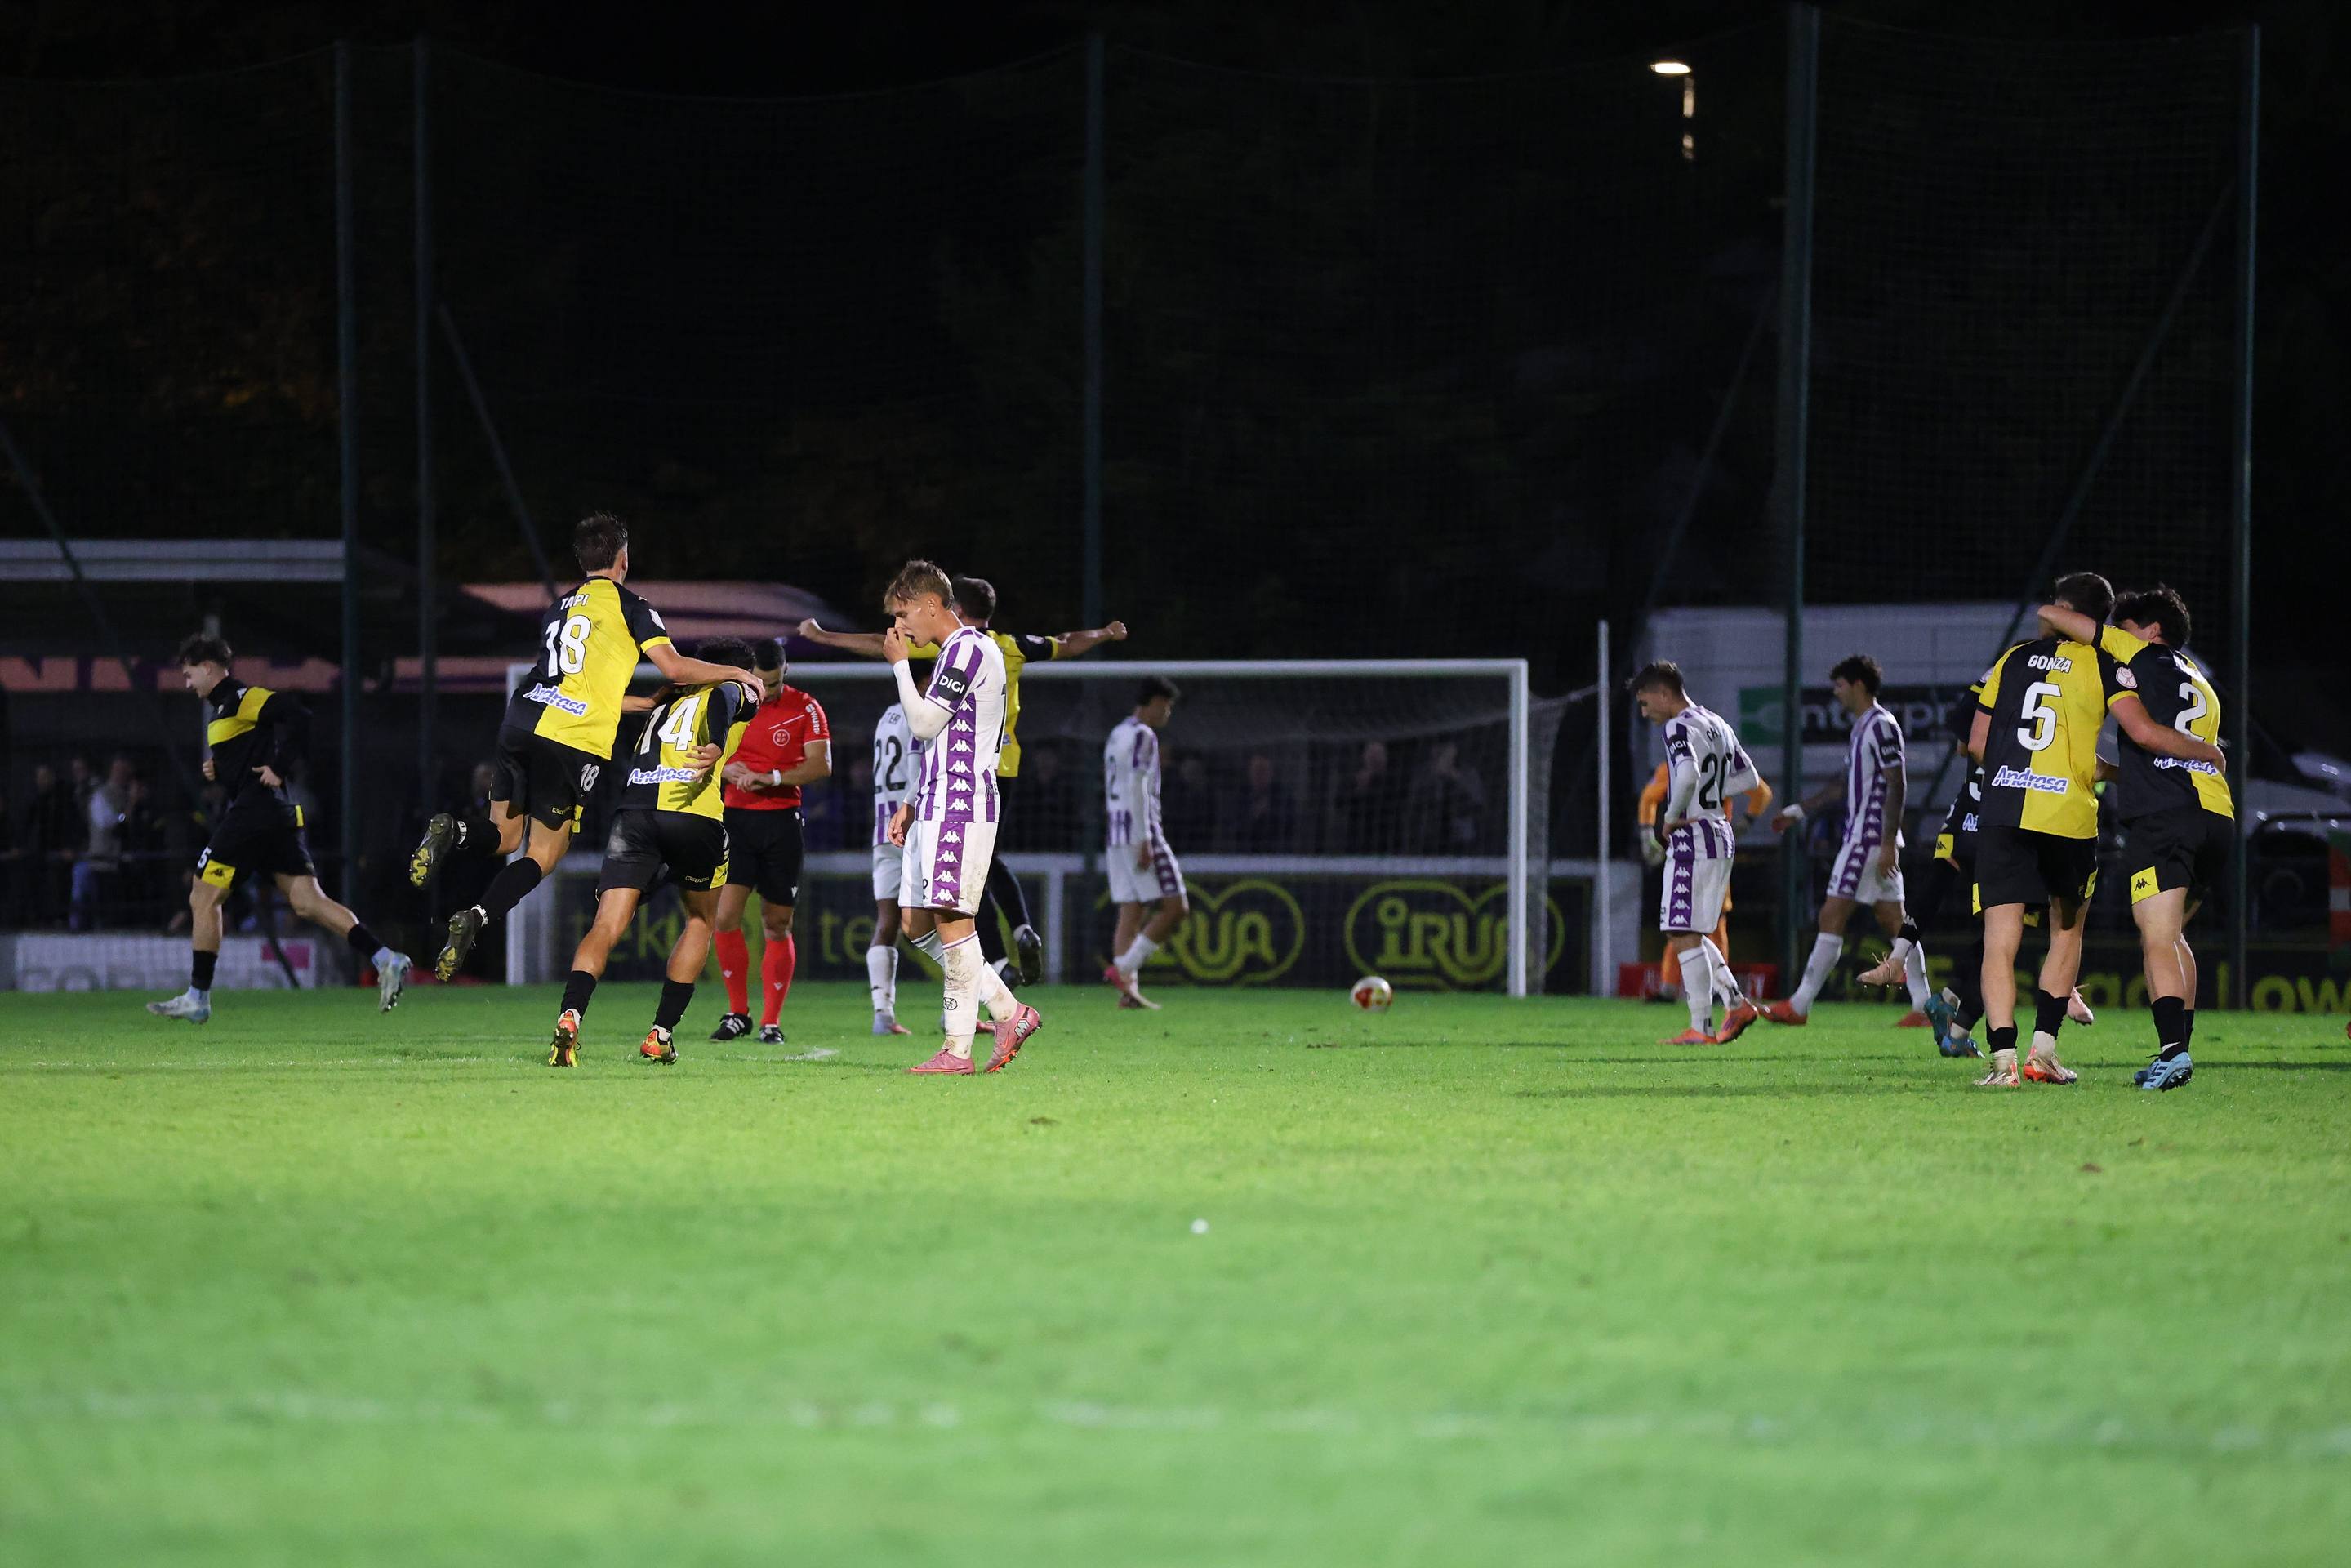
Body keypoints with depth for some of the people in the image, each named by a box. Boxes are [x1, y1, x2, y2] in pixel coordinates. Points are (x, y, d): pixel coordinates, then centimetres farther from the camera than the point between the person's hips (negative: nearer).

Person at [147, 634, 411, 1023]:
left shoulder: (240, 698, -7)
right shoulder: (225, 706, 23)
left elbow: (297, 717, -18)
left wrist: (278, 768, -18)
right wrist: (221, 771, 11)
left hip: (252, 812, -10)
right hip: (278, 816, 10)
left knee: (203, 899, 0)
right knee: (308, 903, 0)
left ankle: (197, 996, 3)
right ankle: (385, 960, -13)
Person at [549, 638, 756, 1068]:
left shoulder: (667, 702, 34)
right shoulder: (739, 693, 16)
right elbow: (723, 693, -4)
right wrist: (716, 746, -21)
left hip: (633, 812, 3)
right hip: (695, 817, -3)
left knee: (606, 926, -5)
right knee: (701, 919, 21)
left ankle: (570, 1016, -31)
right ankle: (662, 1034, 14)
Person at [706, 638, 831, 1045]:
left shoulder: (804, 708, -1)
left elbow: (821, 765, -9)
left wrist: (772, 778, -20)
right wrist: (725, 770, -11)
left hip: (782, 824, -1)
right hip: (736, 820, 1)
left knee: (777, 925, 1)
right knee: (726, 917, -11)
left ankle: (771, 1022, 9)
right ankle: (738, 1013, 2)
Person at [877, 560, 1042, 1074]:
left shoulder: (968, 648, -10)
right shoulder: (955, 653, 22)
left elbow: (924, 723, -14)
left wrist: (899, 664, -5)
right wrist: (911, 805, 22)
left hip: (960, 805, -11)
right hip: (938, 805, 11)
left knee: (951, 919, -10)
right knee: (917, 922, 9)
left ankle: (957, 1049, -10)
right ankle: (1009, 1012, 11)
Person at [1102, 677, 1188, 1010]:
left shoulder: (1117, 735, 20)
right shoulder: (1143, 736, -9)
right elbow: (1137, 788, -17)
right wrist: (1145, 841, -20)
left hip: (1116, 833, 9)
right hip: (1140, 832, -9)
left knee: (1131, 916, 5)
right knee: (1174, 908, -7)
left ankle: (1128, 989, -3)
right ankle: (1124, 968, -15)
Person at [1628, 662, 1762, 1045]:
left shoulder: (1680, 727, -12)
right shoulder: (1718, 725, 17)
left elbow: (1688, 775, -31)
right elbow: (1749, 779, 26)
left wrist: (1672, 817, -16)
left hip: (1693, 839, -10)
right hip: (1722, 836, 10)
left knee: (1684, 935, -6)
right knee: (1690, 935, 17)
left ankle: (1701, 1028, -6)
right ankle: (1736, 1004, 11)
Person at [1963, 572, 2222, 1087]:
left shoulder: (2014, 658, 13)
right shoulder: (2102, 663, 3)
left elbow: (1978, 743, 14)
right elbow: (2143, 732, -8)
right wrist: (2209, 752, 8)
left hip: (2003, 808, 1)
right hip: (2069, 815, -1)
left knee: (2000, 940, -1)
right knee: (2067, 929, 18)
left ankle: (2003, 1058, -14)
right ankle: (2043, 1049, 10)